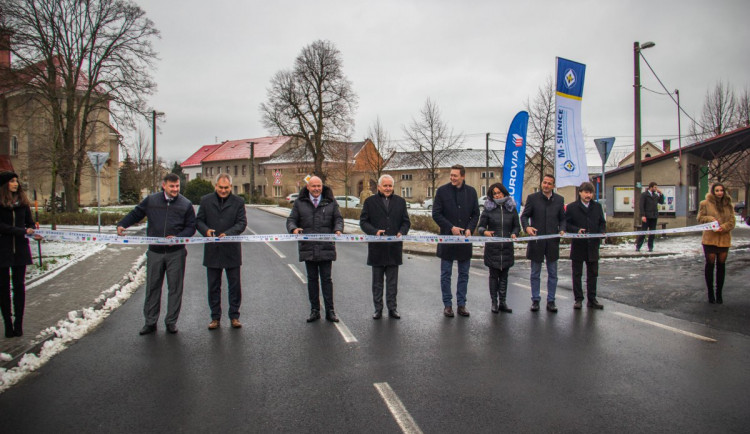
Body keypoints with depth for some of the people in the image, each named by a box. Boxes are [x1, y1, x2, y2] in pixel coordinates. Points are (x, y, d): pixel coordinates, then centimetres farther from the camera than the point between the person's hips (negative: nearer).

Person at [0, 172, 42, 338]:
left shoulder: (22, 201, 8)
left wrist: (32, 231, -9)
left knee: (19, 286, 3)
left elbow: (29, 222, 12)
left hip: (20, 248, 3)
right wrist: (22, 231, -18)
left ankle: (18, 324, 8)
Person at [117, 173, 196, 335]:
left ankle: (171, 321, 17)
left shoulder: (186, 204, 0)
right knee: (152, 287, 6)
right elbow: (135, 214, 15)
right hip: (155, 252, 1)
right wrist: (121, 225, 1)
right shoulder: (151, 200, 3)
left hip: (176, 253, -1)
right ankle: (150, 322, 17)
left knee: (175, 287, 4)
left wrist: (178, 237, -13)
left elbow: (191, 227, 2)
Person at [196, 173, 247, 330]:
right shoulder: (206, 200, 6)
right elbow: (199, 221, 6)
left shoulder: (238, 202, 1)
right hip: (212, 251, 1)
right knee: (213, 286, 8)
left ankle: (234, 316, 17)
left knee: (234, 285, 6)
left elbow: (242, 223, -5)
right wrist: (206, 230, -16)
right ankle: (215, 317, 18)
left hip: (232, 250, -1)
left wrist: (228, 233, -22)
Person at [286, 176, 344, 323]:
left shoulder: (330, 202, 8)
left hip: (326, 247, -1)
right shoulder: (300, 203, 7)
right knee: (312, 279, 9)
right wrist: (294, 228, -16)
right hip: (308, 248, 1)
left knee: (326, 279, 2)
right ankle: (314, 310, 17)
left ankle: (330, 311, 8)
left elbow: (338, 218, 9)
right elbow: (291, 219, 6)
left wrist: (338, 229, -12)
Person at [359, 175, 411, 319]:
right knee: (377, 282, 8)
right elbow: (363, 222, 0)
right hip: (377, 248, -1)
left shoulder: (400, 201, 10)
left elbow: (406, 222, 11)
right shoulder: (370, 201, 3)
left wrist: (401, 232, -10)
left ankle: (392, 308, 18)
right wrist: (375, 231, -18)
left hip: (394, 248, 2)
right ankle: (378, 309, 17)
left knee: (392, 281, 8)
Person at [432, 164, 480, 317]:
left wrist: (470, 229, -8)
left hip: (465, 238, 2)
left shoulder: (471, 191, 5)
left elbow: (476, 214, 8)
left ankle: (461, 304, 19)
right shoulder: (442, 191, -3)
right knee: (445, 274, 4)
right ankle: (447, 304, 14)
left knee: (464, 274, 9)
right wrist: (451, 227, -13)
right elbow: (436, 214, -5)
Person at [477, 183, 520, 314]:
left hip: (507, 248, 2)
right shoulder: (488, 209, 1)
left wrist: (514, 233, -8)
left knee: (504, 275, 8)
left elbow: (517, 226, 13)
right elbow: (480, 227, 1)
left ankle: (502, 302, 16)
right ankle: (494, 302, 12)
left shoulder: (511, 209, 7)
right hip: (492, 248, -2)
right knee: (494, 275, 4)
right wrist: (485, 232, -21)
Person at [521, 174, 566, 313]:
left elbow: (562, 218, 12)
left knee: (552, 274, 8)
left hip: (553, 241, 2)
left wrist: (562, 229, -8)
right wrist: (527, 227, -19)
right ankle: (535, 300, 16)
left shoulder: (559, 200, 7)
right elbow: (524, 215, 0)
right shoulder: (532, 198, 0)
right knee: (535, 273, 7)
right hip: (536, 241, -2)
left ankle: (551, 301, 17)